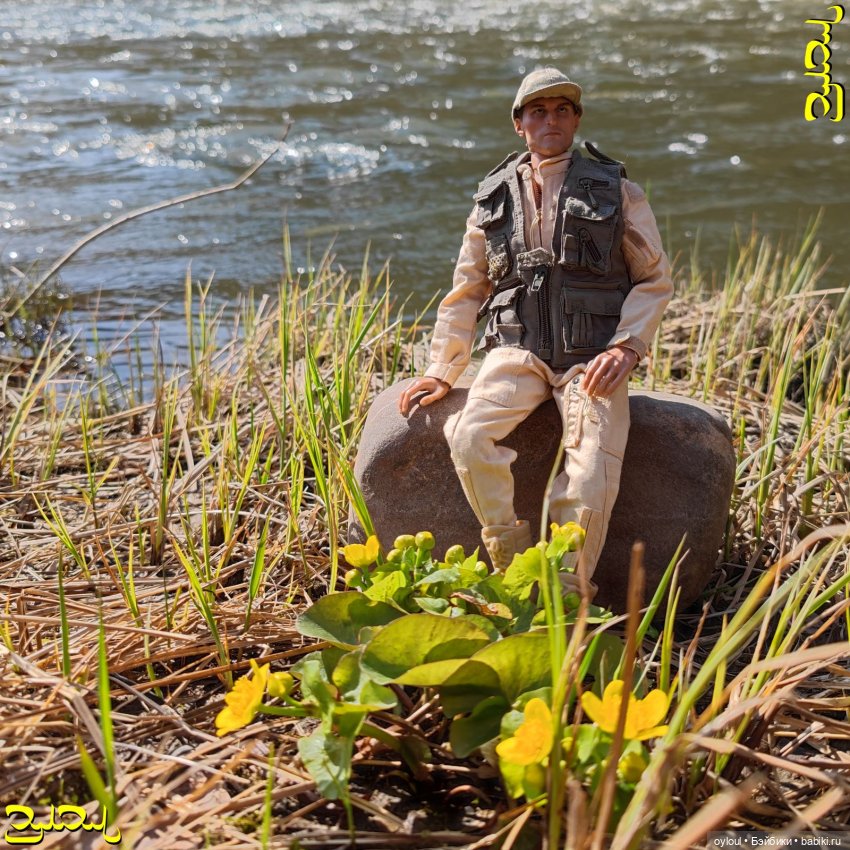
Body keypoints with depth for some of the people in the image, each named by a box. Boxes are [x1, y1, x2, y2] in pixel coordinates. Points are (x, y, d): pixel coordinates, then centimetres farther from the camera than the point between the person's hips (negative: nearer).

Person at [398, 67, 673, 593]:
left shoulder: (616, 190, 9)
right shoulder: (495, 198, 15)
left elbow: (655, 279, 9)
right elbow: (467, 292, 19)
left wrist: (627, 346, -7)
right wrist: (443, 371, 11)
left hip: (593, 356, -2)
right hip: (518, 350, 2)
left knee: (591, 481, -22)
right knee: (470, 437, -27)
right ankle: (515, 570, -11)